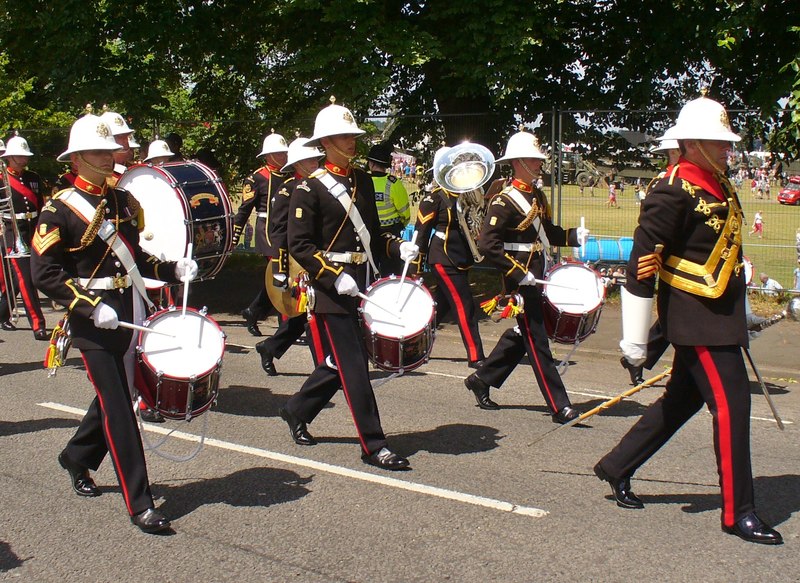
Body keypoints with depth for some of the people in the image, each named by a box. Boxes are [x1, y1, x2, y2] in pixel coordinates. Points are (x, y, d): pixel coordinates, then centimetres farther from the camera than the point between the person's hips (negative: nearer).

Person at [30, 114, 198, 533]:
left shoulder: (123, 201, 11)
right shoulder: (59, 210, -8)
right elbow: (44, 274, -12)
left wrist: (174, 270, 1)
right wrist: (92, 307, -21)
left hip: (130, 317, 7)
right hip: (94, 322, -7)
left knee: (114, 396, 18)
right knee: (118, 408, -6)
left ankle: (76, 459, 44)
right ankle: (139, 505, -1)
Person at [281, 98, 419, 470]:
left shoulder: (363, 181, 12)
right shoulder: (309, 189, -9)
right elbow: (299, 246, -12)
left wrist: (398, 248, 1)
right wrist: (336, 277, -21)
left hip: (362, 288, 7)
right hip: (331, 292, -7)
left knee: (341, 362, 15)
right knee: (354, 367, -6)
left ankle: (296, 411, 36)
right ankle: (373, 447, 1)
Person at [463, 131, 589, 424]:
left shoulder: (538, 197, 14)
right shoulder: (504, 201, -14)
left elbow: (548, 233, 23)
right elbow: (487, 244, -21)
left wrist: (575, 235, 4)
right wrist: (519, 273, -23)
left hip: (538, 279, 9)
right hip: (521, 282, -9)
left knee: (519, 336, 18)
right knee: (536, 342, -4)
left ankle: (481, 379, 33)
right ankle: (560, 407, -1)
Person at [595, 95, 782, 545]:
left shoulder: (720, 187, 13)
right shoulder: (674, 190, -16)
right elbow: (643, 259, -19)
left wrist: (738, 319, 24)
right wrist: (635, 340, -18)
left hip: (719, 316, 10)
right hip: (697, 317, -10)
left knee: (683, 400, 16)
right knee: (732, 403, -7)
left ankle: (618, 467, 29)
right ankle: (738, 512, 4)